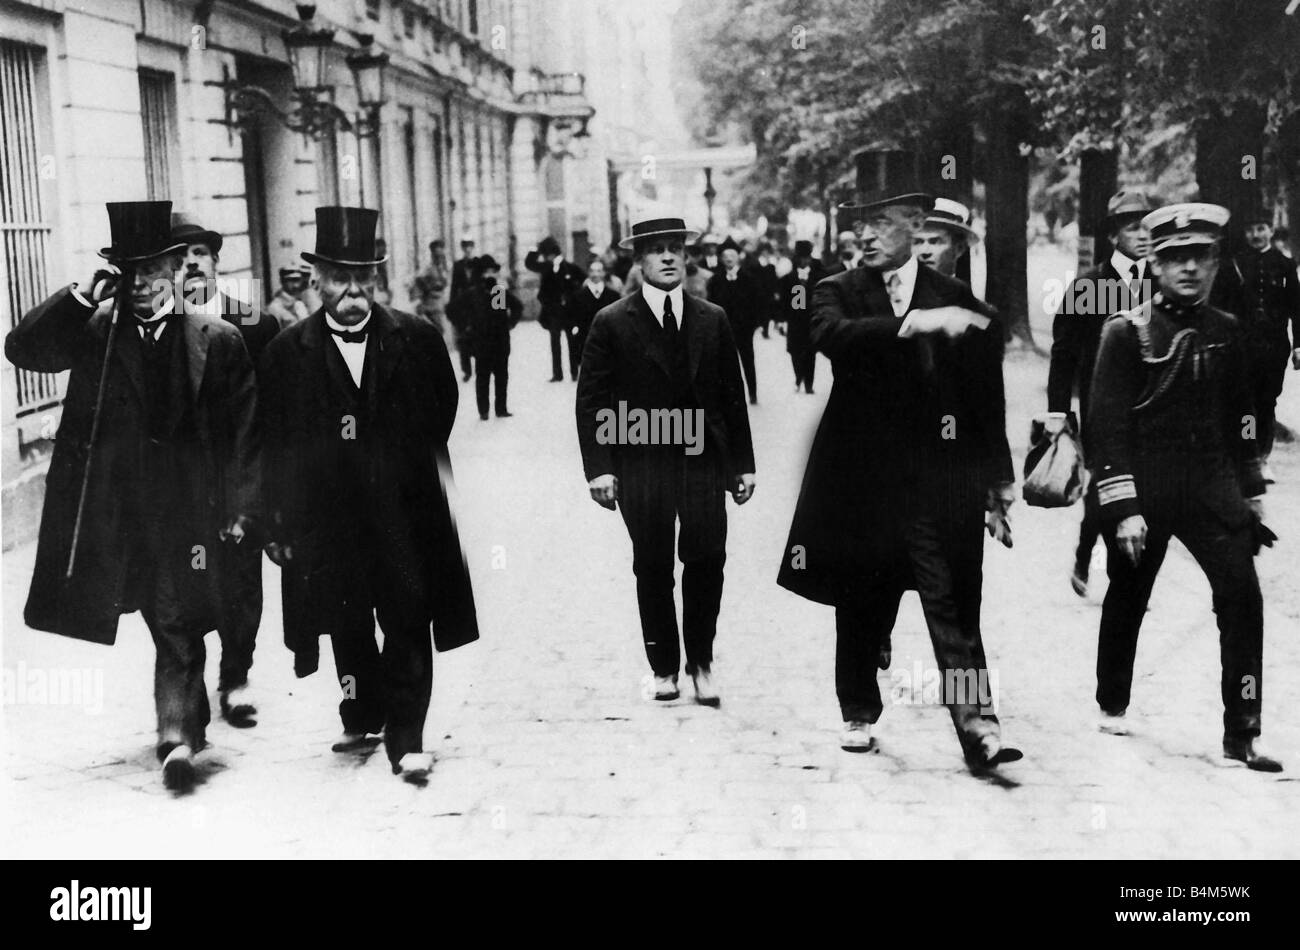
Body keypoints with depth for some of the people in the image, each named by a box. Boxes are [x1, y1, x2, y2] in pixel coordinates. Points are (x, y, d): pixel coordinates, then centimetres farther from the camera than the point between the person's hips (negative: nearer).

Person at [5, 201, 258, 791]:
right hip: (115, 515, 3)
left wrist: (239, 506, -4)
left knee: (178, 628, -7)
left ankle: (178, 736, -6)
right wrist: (87, 294, -13)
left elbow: (245, 431, 1)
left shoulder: (218, 341, 1)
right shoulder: (94, 330, 6)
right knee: (170, 627, 14)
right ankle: (188, 725, 31)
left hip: (188, 512, -2)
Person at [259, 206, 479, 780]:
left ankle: (405, 737, 8)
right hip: (327, 519, 1)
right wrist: (278, 526, -2)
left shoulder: (417, 339, 0)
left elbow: (442, 411, 11)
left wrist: (408, 464, 5)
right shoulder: (286, 354, -1)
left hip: (405, 512, 0)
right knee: (347, 627, 13)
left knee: (408, 624, -1)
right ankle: (362, 718, 33)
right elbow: (273, 446, 0)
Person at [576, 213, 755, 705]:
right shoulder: (612, 323, 1)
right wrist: (599, 467, -9)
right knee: (653, 568, 6)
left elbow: (732, 396, 11)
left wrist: (743, 463, 8)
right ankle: (664, 668, 21)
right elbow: (591, 401, -1)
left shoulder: (713, 320, 9)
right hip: (640, 465, -1)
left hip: (704, 461, 2)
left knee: (707, 561, -3)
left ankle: (701, 662, 17)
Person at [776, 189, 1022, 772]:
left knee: (955, 611, -8)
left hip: (940, 483, -1)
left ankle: (978, 727, -8)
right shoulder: (838, 292, 7)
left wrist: (998, 486, 10)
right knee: (861, 611, 10)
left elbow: (986, 399, 11)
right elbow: (830, 336, -19)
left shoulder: (957, 301, 8)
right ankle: (858, 714, 28)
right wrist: (914, 323, -29)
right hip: (861, 480, 1)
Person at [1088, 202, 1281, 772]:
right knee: (1128, 598, 11)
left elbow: (1240, 421, 15)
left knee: (1242, 597, -9)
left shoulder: (1227, 333, 8)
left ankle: (1242, 735, -3)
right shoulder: (1126, 332, -6)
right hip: (1144, 491, -3)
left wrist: (1250, 498, 14)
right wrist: (1124, 508, -14)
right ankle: (1113, 707, 34)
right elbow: (1107, 424, -10)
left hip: (1211, 488, 3)